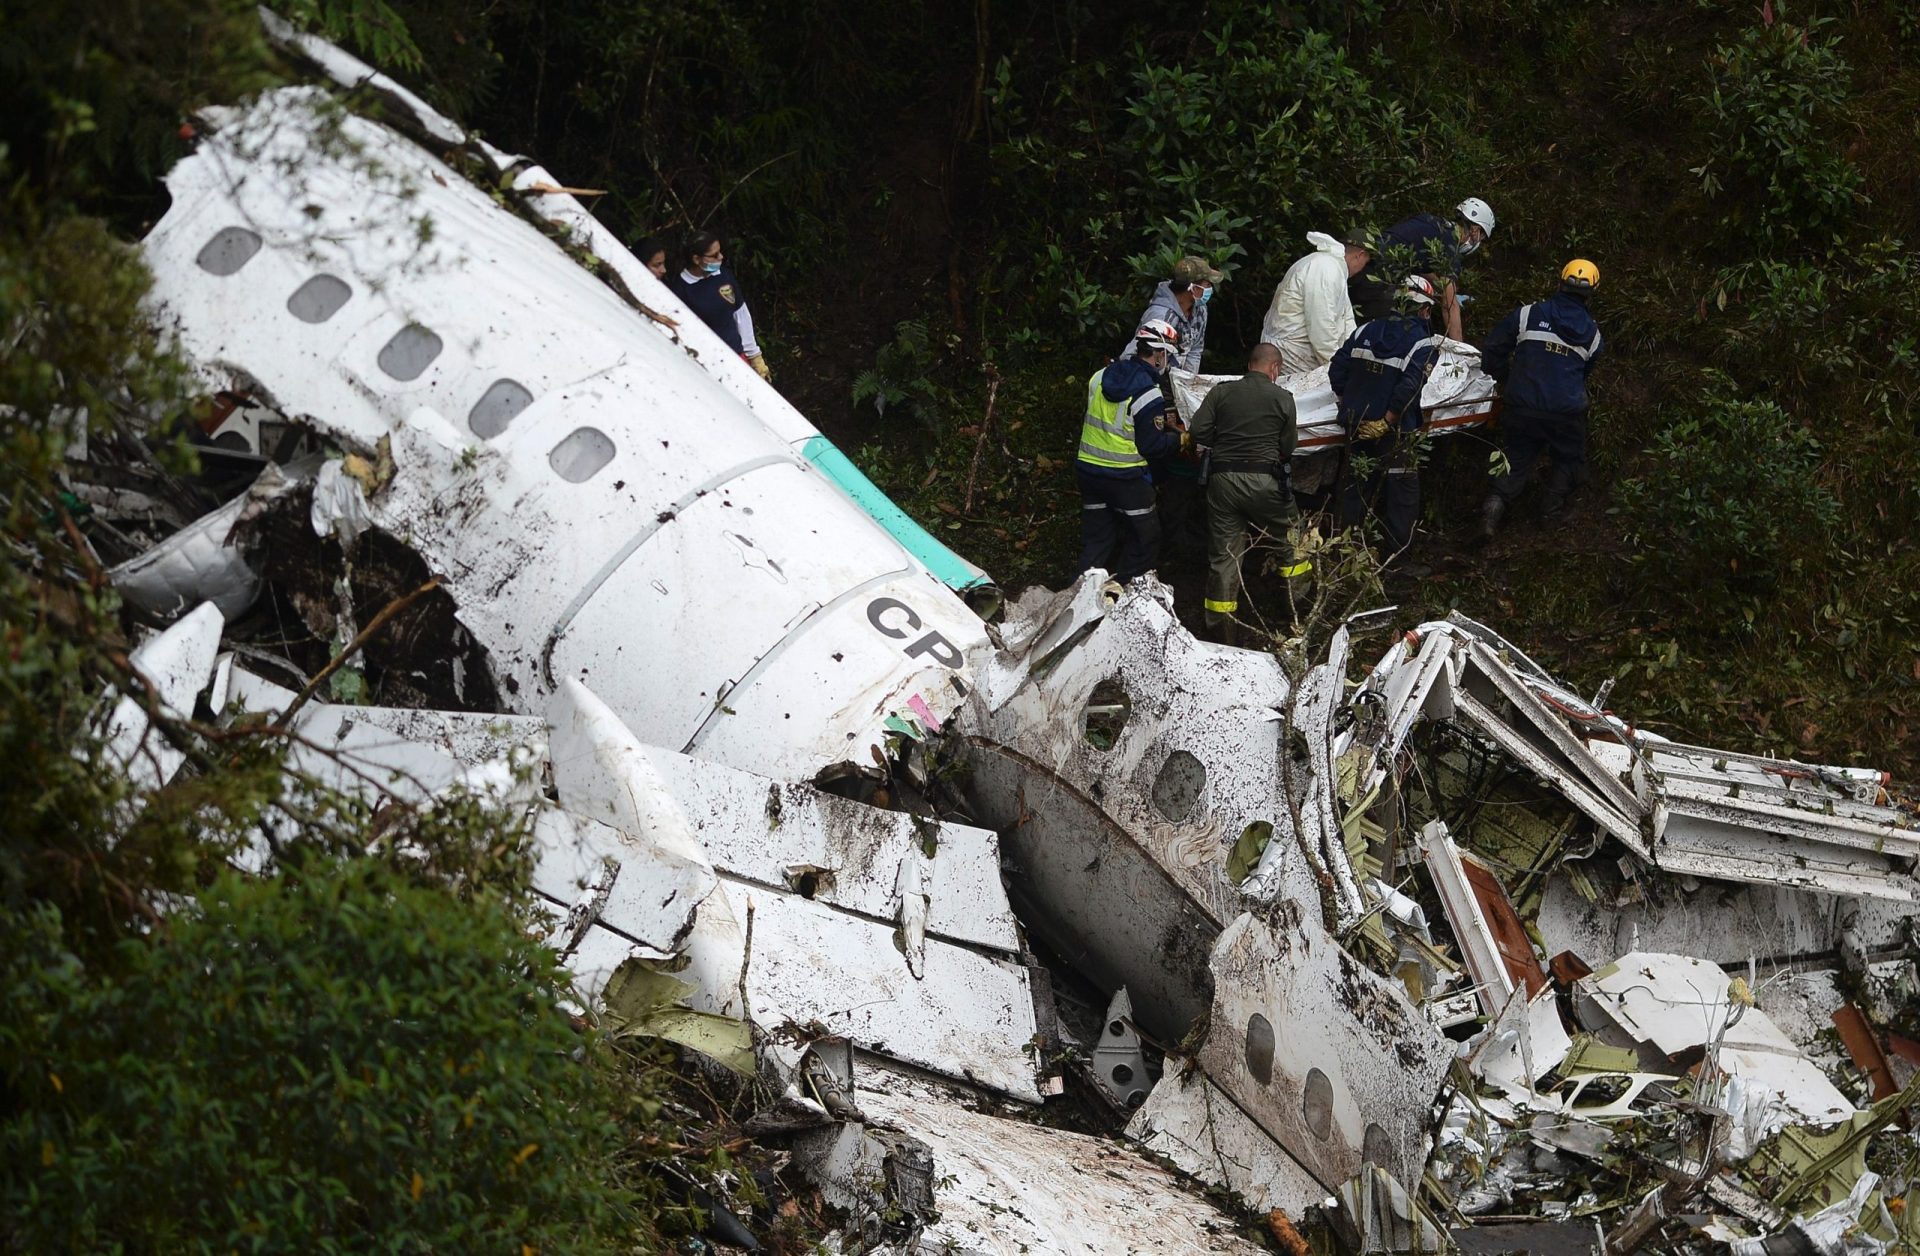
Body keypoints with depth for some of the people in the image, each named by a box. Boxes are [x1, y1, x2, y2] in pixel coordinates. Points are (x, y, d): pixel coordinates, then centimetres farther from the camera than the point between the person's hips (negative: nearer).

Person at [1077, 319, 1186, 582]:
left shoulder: (1099, 377, 2)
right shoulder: (1149, 395, -19)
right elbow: (1151, 445, -18)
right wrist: (1180, 439, 0)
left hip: (1089, 469, 7)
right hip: (1125, 478, -7)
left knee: (1096, 539, 15)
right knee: (1144, 539, 9)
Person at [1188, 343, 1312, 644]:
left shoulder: (1221, 392, 3)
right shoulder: (1282, 398, 0)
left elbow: (1198, 432, -4)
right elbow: (1287, 449, 2)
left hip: (1222, 480, 2)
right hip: (1263, 481, -2)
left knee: (1223, 554, 7)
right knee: (1293, 537, 20)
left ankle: (1221, 628, 9)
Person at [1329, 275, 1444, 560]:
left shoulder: (1366, 331, 4)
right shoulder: (1424, 343, -11)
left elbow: (1337, 368, 2)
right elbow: (1409, 387, -22)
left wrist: (1347, 404, 11)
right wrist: (1386, 421, -15)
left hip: (1356, 425, 5)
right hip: (1392, 434, -5)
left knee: (1355, 485, 18)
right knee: (1401, 493, 7)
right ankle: (1397, 556, 10)